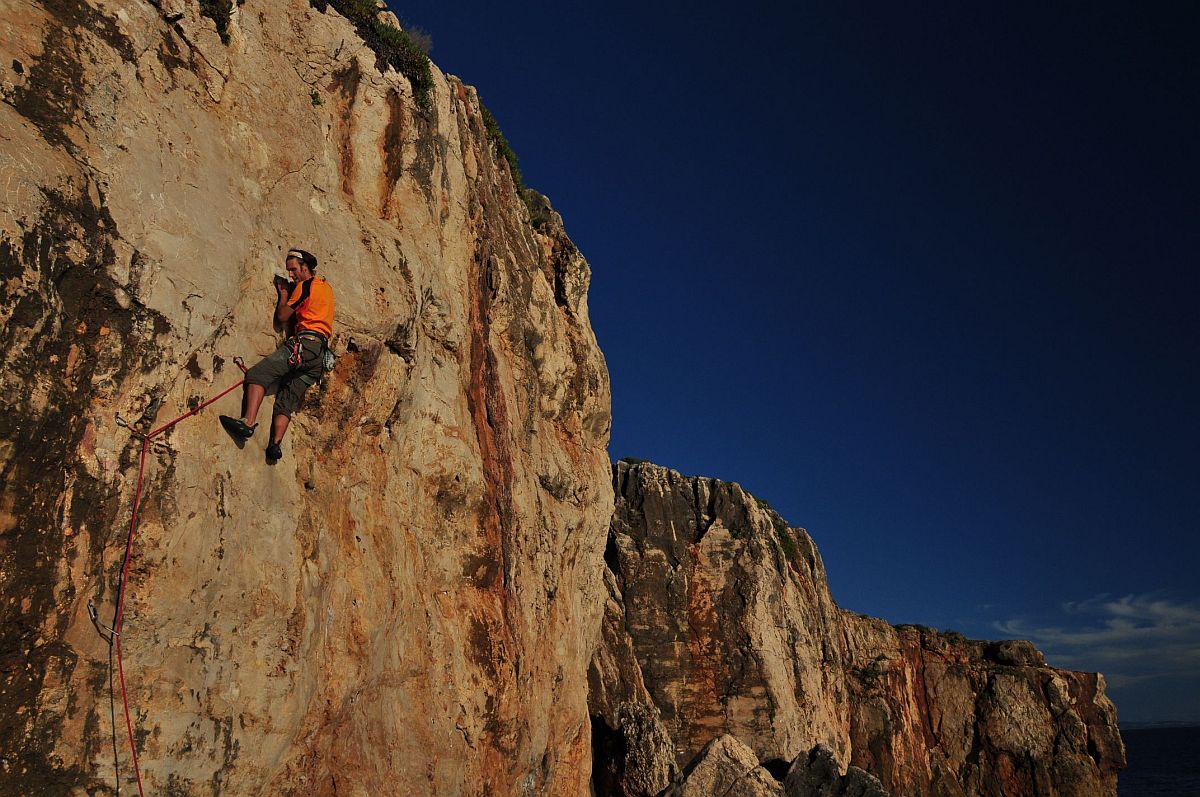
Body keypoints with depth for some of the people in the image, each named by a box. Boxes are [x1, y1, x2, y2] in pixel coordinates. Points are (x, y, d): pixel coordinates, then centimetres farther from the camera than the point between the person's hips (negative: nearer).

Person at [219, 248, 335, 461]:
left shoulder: (305, 285, 0)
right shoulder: (326, 286, 26)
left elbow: (282, 317, 3)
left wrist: (283, 293, 18)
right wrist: (288, 291, 29)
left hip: (304, 343, -9)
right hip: (321, 353, 9)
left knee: (257, 374, -13)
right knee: (288, 398, 3)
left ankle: (248, 422, -29)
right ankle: (275, 443, -12)